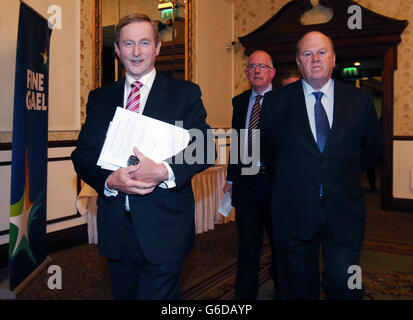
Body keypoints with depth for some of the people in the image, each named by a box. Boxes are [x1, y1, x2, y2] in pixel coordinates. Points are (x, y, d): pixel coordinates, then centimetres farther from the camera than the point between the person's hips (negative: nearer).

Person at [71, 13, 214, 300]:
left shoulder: (185, 93, 1)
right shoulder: (99, 98, 11)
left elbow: (205, 147, -7)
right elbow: (83, 155, 5)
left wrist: (164, 171, -24)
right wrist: (109, 180, -16)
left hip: (164, 231, -3)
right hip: (115, 229, 4)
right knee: (123, 294, 19)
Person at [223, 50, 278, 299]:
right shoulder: (239, 102, 10)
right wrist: (231, 178, 11)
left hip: (275, 181, -3)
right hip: (245, 182, 3)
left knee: (280, 241, 15)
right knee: (247, 244, 11)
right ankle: (245, 294, 24)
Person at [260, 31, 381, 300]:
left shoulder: (360, 101, 2)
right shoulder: (276, 102, -1)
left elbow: (372, 149, 13)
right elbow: (267, 151, 10)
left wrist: (344, 177, 12)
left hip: (344, 213, 1)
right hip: (294, 212, 0)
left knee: (345, 287, 4)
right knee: (298, 288, 13)